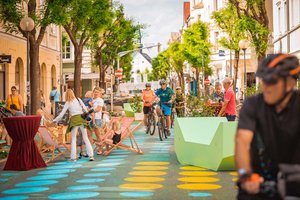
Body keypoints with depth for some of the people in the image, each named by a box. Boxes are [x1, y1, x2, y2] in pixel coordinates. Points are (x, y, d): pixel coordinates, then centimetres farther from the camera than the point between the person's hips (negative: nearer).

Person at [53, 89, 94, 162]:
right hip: (82, 118, 2)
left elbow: (62, 113, 3)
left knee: (73, 139, 6)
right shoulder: (78, 99, 9)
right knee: (85, 138, 8)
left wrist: (55, 120, 13)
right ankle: (91, 155, 4)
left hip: (74, 119, -2)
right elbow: (85, 109, 6)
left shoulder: (67, 103, 4)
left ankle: (73, 157, 0)